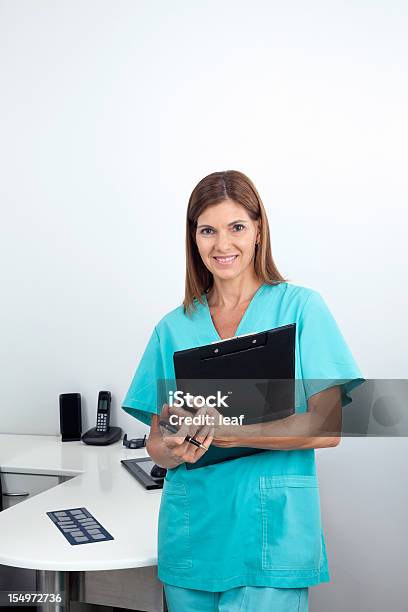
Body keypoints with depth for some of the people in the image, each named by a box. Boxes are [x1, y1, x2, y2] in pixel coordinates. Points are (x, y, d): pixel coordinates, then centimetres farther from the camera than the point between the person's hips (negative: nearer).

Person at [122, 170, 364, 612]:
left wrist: (228, 432, -22)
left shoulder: (300, 307, -3)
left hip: (272, 529, -3)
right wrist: (174, 451, -17)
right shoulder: (174, 328, 6)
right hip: (191, 530, 3)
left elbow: (327, 427, -10)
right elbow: (156, 445, 7)